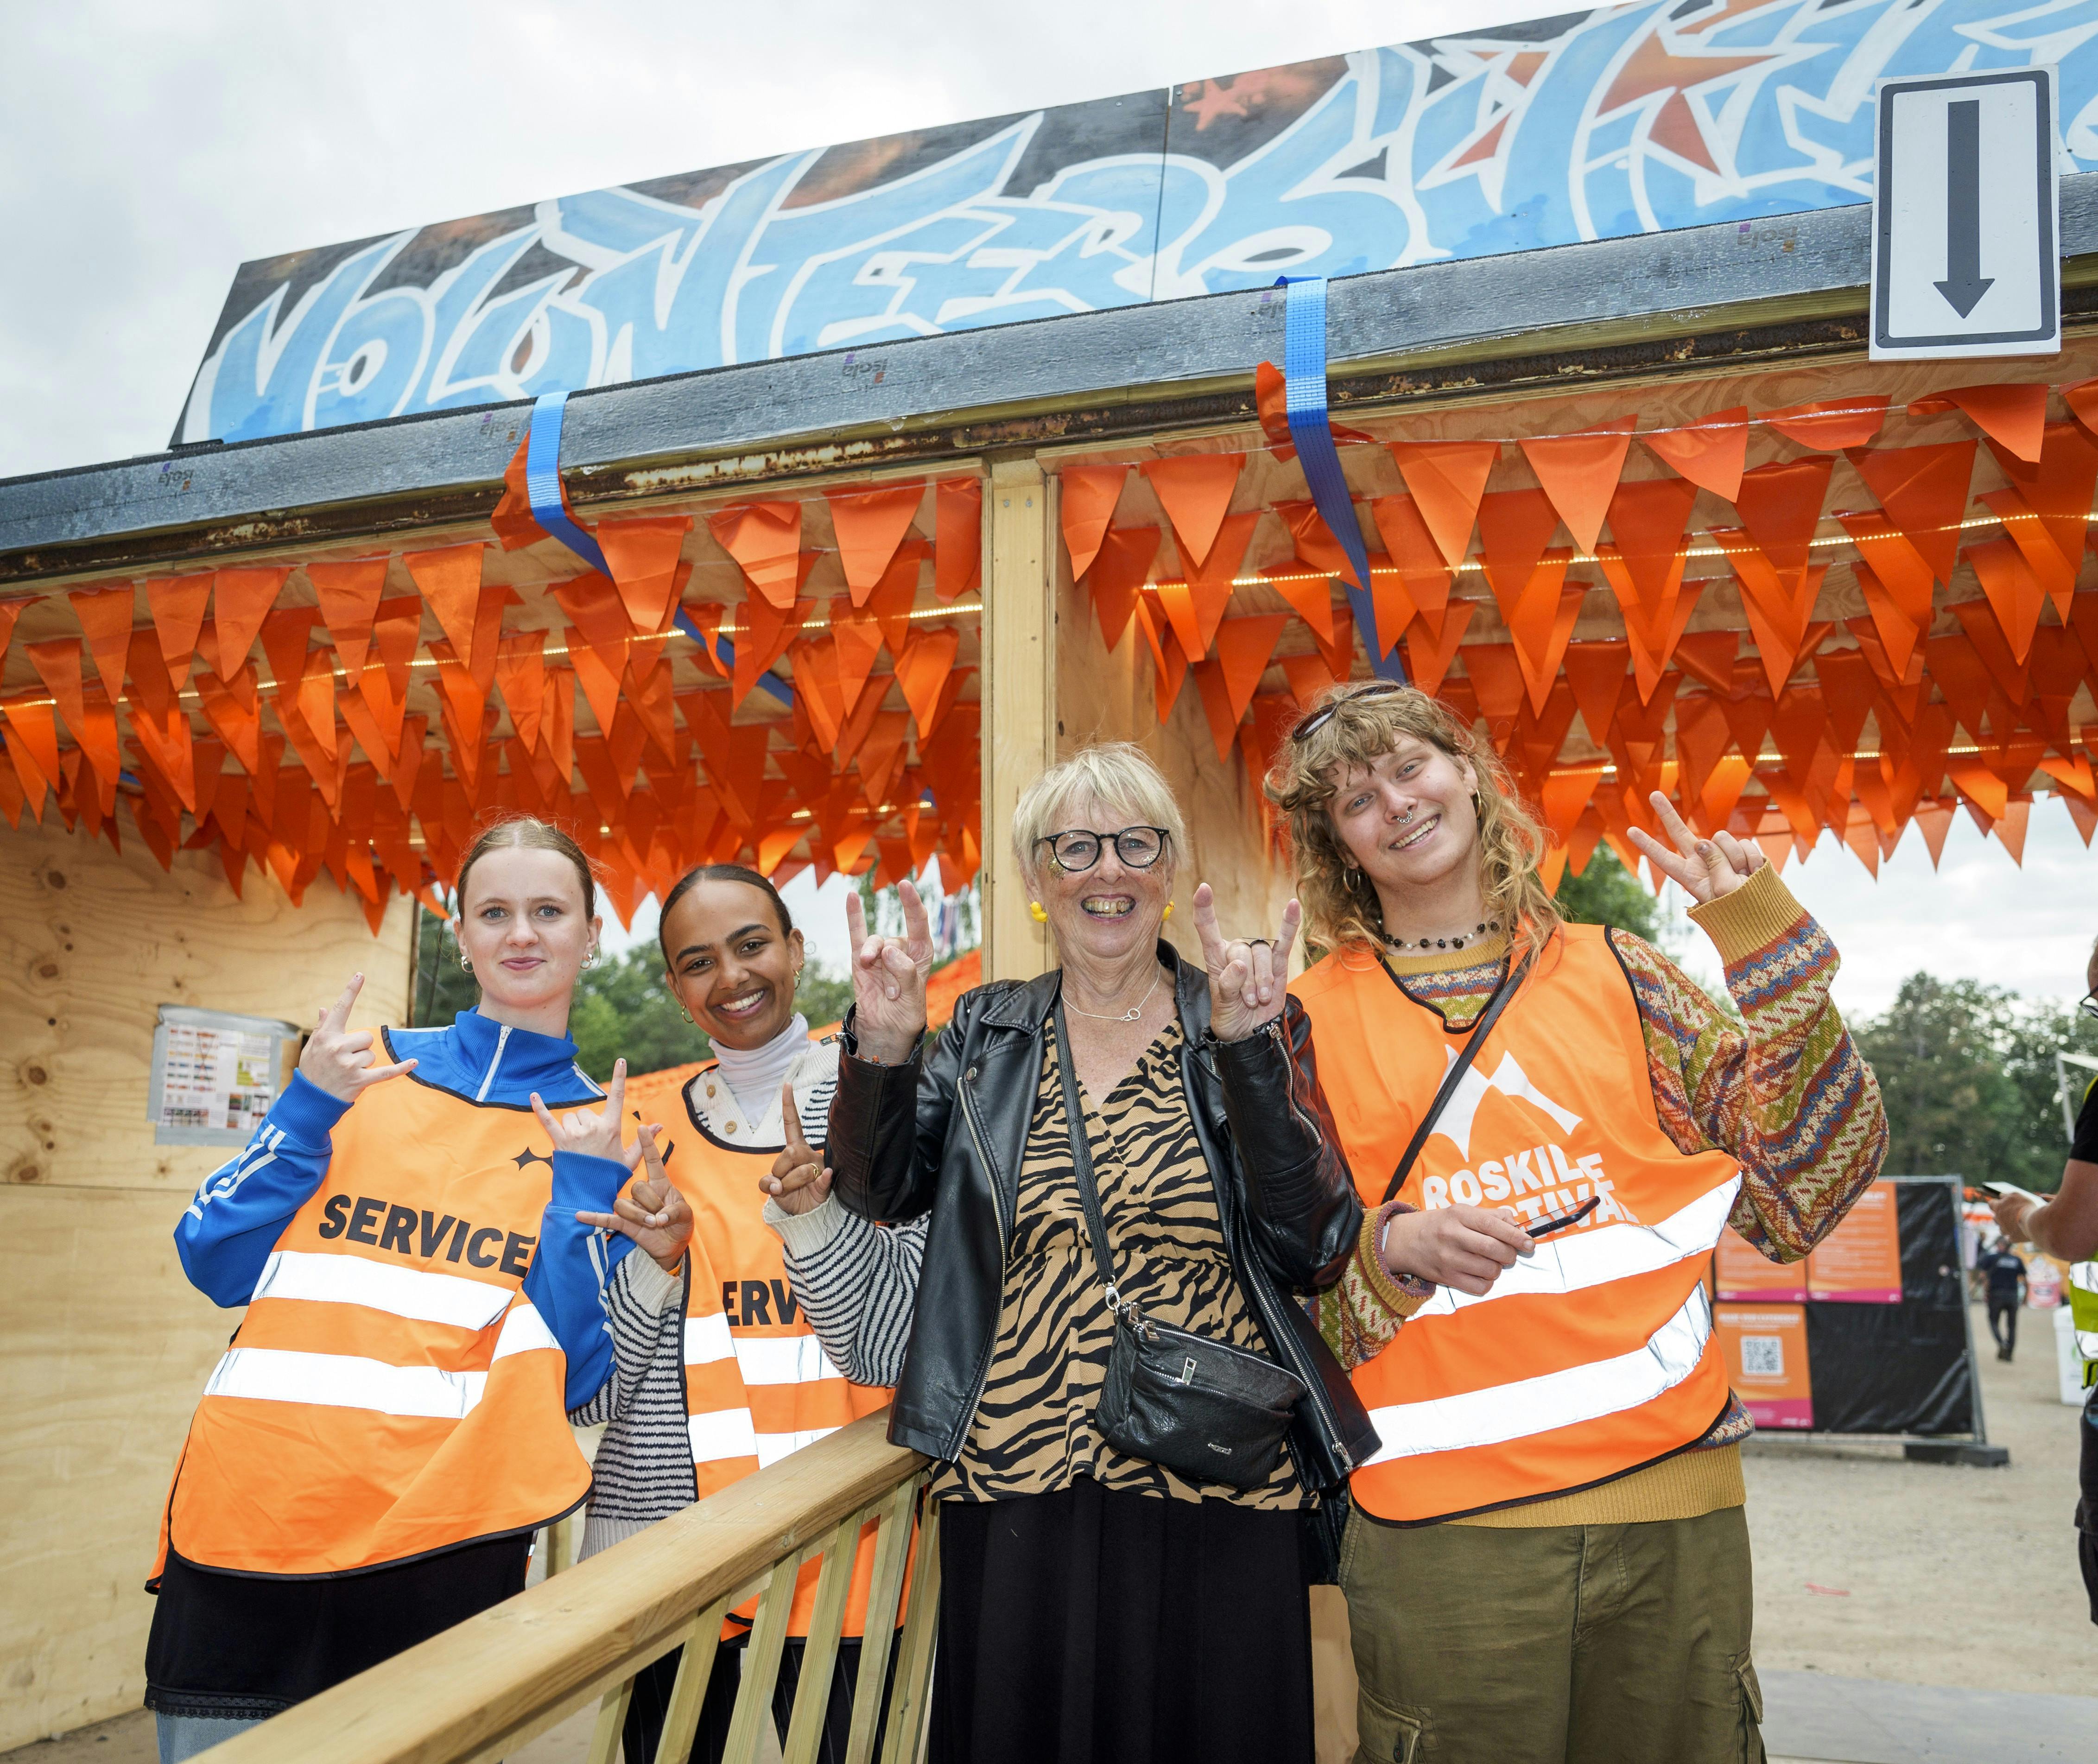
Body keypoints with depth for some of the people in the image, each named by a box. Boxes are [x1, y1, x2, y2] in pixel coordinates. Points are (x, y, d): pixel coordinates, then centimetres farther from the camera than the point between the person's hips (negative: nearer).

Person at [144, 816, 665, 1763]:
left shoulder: (606, 1127, 4)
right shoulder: (368, 1066, 8)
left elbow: (575, 1371, -1)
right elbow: (215, 1263, 6)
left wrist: (586, 1189, -12)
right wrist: (310, 1107, -6)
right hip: (245, 1511, 1)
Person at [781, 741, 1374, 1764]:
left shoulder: (1251, 1027, 0)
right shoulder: (987, 1030, 6)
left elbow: (1312, 1250, -9)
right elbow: (879, 1195, 2)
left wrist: (1249, 1052, -20)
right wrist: (881, 1046, -14)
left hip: (1216, 1496, -1)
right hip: (1016, 1489, 2)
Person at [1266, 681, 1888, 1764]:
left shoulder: (1612, 973, 5)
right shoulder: (1309, 1021, 1)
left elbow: (1806, 1189, 1)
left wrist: (1771, 952, -6)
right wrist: (1391, 1248, -17)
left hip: (1676, 1502, 2)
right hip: (1441, 1523, -2)